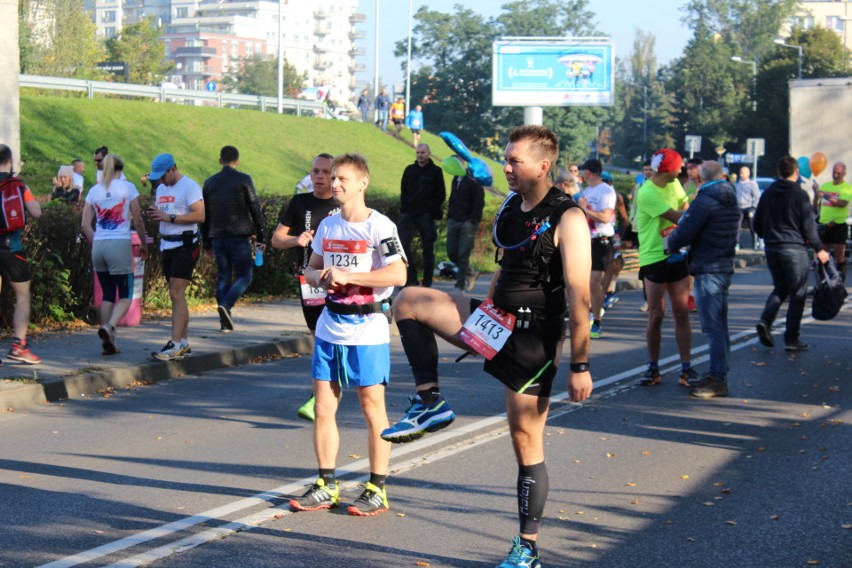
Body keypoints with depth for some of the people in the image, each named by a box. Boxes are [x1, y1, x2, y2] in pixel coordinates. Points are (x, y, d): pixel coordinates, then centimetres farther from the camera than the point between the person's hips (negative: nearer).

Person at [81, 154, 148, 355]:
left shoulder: (94, 191, 9)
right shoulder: (127, 187, -1)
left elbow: (85, 225, 7)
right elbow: (137, 221, -1)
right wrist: (144, 244, 11)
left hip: (99, 246, 4)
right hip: (120, 245, -4)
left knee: (107, 295, 13)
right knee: (125, 295, 3)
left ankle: (109, 341, 11)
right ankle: (109, 327, -22)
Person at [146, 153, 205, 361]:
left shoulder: (189, 186, -10)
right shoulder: (161, 189, 17)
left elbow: (200, 215, -19)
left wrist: (169, 217, -21)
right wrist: (154, 215, 0)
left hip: (185, 245, -8)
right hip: (167, 245, 8)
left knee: (176, 294, -14)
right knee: (176, 295, 9)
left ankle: (175, 344, -16)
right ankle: (184, 344, 12)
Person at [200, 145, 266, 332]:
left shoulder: (209, 182, 11)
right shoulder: (243, 180, -3)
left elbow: (204, 215, 13)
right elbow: (255, 209, -4)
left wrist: (207, 243, 18)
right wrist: (262, 237, 2)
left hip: (217, 237, 4)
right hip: (239, 236, -4)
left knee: (223, 277, 9)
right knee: (244, 276, 1)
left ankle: (225, 321, 5)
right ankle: (225, 305, -22)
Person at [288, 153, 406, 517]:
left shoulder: (380, 226, -9)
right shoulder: (327, 225, 12)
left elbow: (398, 274, -18)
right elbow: (311, 269, 21)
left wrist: (347, 276, -20)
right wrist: (320, 277, -4)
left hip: (367, 328, -6)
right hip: (330, 326, 6)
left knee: (372, 407, 0)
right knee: (323, 406, 7)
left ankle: (377, 490, 9)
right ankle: (326, 486, 17)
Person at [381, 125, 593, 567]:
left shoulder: (567, 220, -16)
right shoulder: (510, 206, 8)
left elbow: (578, 297, -18)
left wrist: (579, 366, -18)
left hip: (533, 340, -7)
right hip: (494, 322, 7)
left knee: (526, 442, 0)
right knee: (408, 302, -6)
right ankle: (430, 403, -4)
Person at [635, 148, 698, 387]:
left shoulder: (673, 184, 8)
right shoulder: (647, 193, -17)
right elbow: (677, 217, -19)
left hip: (677, 255, 6)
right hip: (654, 258, -6)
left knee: (682, 313, 3)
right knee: (656, 315, 0)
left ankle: (686, 367, 5)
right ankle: (653, 368, 12)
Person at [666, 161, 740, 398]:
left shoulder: (704, 201, -15)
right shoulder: (731, 200, 14)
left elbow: (683, 233, -17)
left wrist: (669, 244, 6)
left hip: (708, 269, -9)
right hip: (725, 265, 9)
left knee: (713, 327, -7)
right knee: (719, 326, 15)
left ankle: (717, 380, -6)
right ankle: (718, 376, 22)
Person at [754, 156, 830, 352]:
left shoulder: (767, 194, 8)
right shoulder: (799, 195, -9)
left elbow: (757, 224, 14)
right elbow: (809, 225, -9)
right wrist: (819, 249, -1)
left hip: (771, 248, 6)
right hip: (794, 248, -6)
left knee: (780, 288, 19)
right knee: (797, 293, 3)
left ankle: (765, 321, -6)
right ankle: (791, 339, 2)